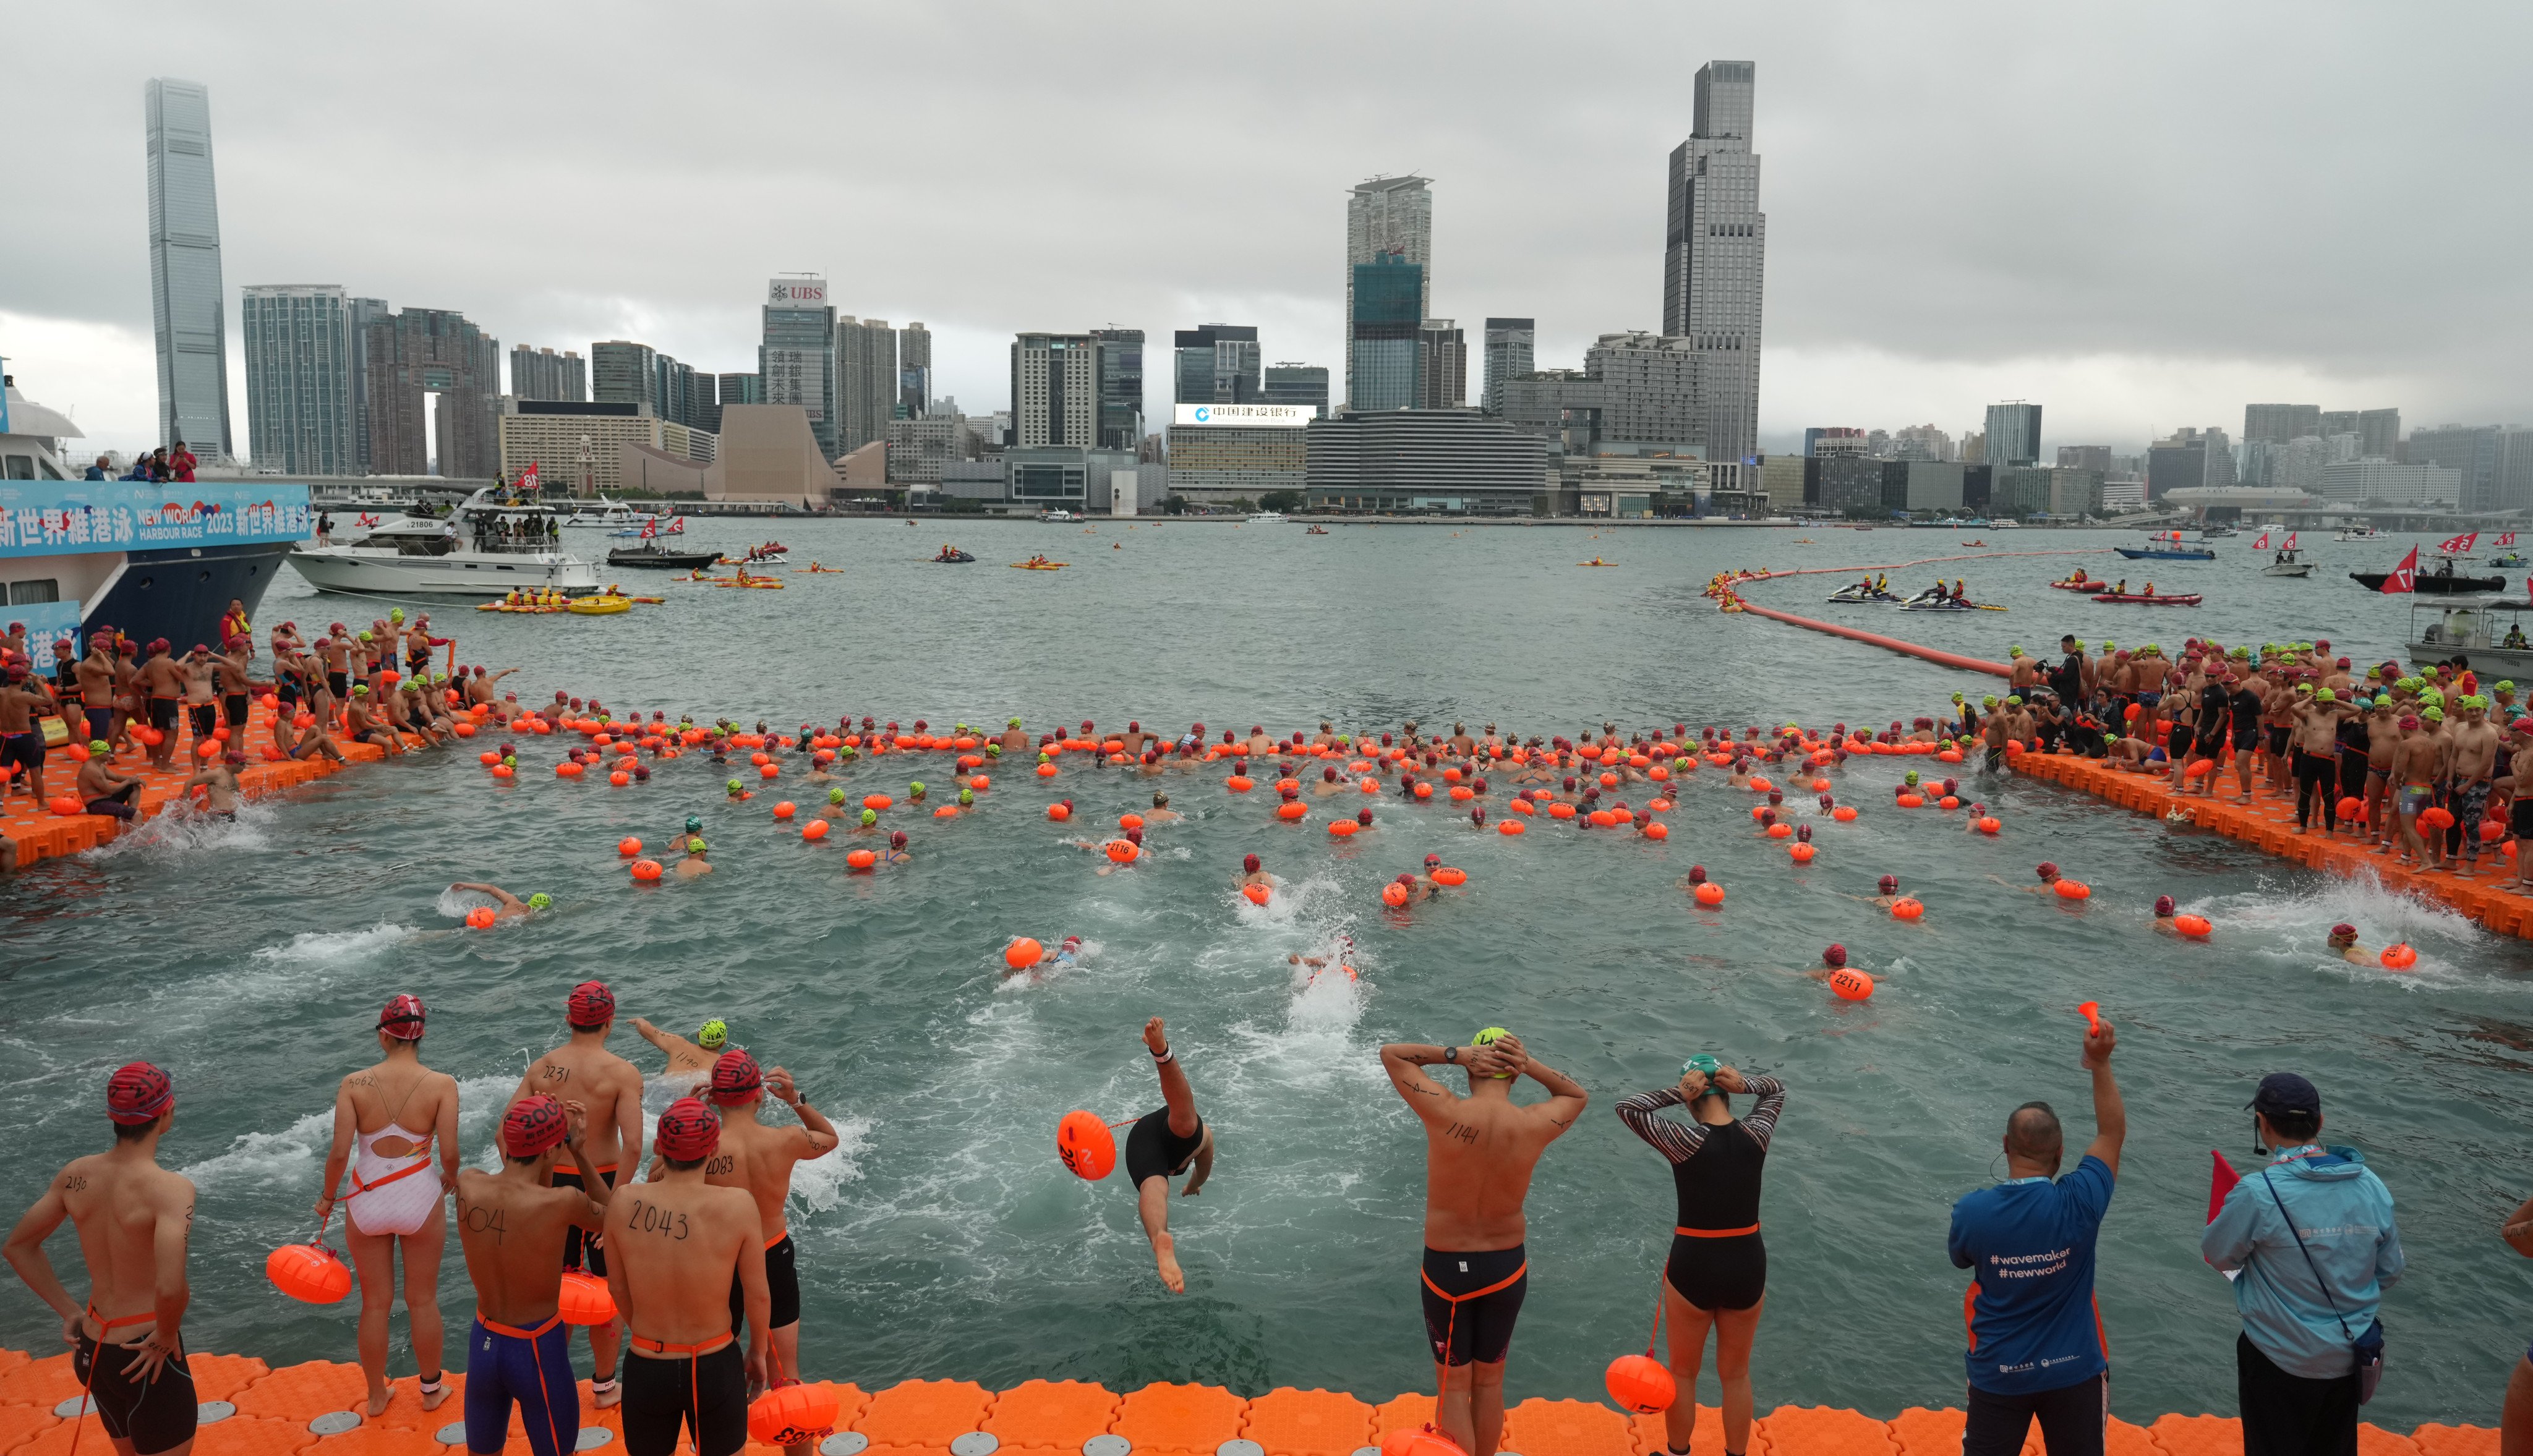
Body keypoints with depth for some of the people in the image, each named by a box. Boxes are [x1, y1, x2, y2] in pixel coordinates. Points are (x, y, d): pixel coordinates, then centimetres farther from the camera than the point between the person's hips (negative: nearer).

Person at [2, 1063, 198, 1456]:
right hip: (145, 1359, -7)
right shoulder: (171, 1188, -24)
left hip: (92, 1350, 7)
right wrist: (167, 1338, -15)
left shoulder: (76, 1174, -2)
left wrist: (70, 1312, 13)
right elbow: (170, 1289, -35)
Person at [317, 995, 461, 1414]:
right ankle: (431, 1390, 32)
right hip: (419, 1202, -1)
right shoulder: (442, 1084, -14)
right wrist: (451, 1177, 8)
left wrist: (327, 1197, 6)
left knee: (375, 1304, 18)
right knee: (423, 1301, 17)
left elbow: (339, 1152, -12)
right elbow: (449, 1154, -15)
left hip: (366, 1203, 1)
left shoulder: (354, 1084, -11)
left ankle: (376, 1396, 34)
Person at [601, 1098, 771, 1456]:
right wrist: (758, 1352, 11)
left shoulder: (625, 1204, -14)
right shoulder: (739, 1205, -20)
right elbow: (758, 1296, -8)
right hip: (715, 1367, -1)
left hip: (646, 1368, 2)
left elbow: (618, 1288, 2)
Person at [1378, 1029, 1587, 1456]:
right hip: (1506, 1266, 2)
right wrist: (1530, 1065, -5)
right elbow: (1578, 1096, 10)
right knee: (1490, 1383, 21)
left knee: (1453, 1388, 12)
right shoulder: (1535, 1125, -14)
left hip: (1445, 1266, -2)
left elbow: (1390, 1053, -6)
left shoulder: (1445, 1114, -20)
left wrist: (1456, 1054, -12)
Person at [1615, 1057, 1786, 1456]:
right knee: (1736, 1375, 21)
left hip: (1694, 1267, -3)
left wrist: (1676, 1093, -14)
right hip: (1747, 1265, 3)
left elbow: (1627, 1108, -13)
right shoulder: (1756, 1134, -6)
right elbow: (1777, 1089, 12)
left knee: (1683, 1373, 18)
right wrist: (1742, 1084, -7)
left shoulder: (1687, 1141, -17)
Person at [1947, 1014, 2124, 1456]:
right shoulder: (2078, 1204, -21)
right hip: (2073, 1371, 0)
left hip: (1999, 1374, 0)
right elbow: (2113, 1134, -5)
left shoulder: (1971, 1211, -19)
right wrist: (2100, 1065, -3)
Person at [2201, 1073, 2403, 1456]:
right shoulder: (2372, 1186, -9)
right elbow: (2390, 1269, 2)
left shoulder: (2258, 1194, -25)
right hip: (2350, 1360, 5)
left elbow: (2218, 1255, -10)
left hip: (2282, 1363, -4)